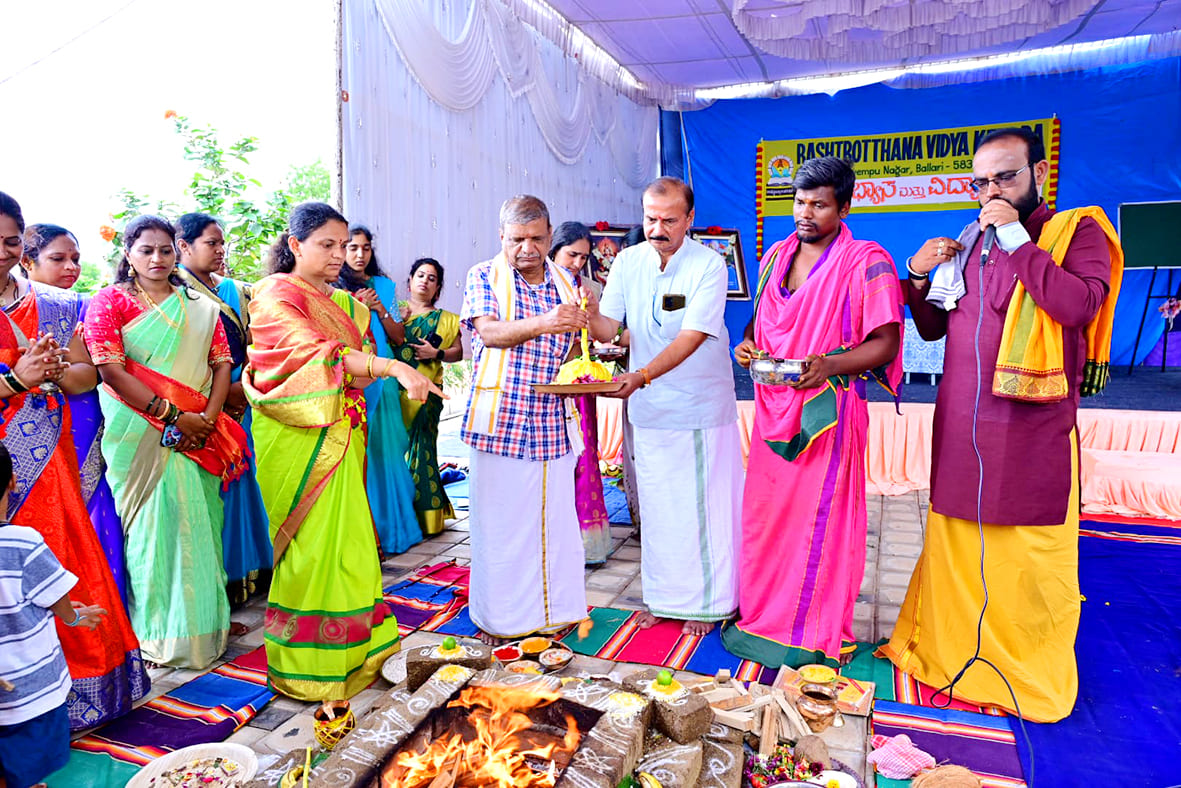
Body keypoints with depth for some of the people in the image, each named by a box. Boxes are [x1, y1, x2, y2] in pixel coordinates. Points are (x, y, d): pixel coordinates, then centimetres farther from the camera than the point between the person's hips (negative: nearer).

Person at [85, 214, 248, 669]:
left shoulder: (200, 306, 14)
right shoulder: (110, 300, 2)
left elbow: (221, 362, 8)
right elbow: (110, 369, -9)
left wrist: (207, 418, -7)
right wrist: (172, 415, -15)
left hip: (197, 435, 4)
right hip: (141, 434, -4)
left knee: (200, 521, 6)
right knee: (156, 521, -3)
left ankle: (203, 624, 19)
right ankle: (161, 635, 10)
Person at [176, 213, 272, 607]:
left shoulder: (234, 290, 15)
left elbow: (250, 342, 14)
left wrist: (243, 387, -2)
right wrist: (222, 392, -14)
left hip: (236, 407, 6)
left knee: (236, 482, 8)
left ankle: (241, 573, 18)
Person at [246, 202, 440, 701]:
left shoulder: (344, 303, 17)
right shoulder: (275, 296, -7)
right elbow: (321, 355, -23)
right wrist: (394, 367, -33)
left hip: (337, 436, 7)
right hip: (295, 437, -7)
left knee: (345, 539, 8)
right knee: (311, 544, -2)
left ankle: (347, 652, 20)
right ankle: (305, 666, 12)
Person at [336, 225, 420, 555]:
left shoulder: (385, 286, 14)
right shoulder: (334, 288, 3)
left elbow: (399, 337, 12)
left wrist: (379, 308, -2)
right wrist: (355, 306, -8)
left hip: (381, 377, 3)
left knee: (384, 449, 4)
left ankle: (388, 525, 15)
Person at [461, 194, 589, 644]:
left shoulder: (565, 283, 14)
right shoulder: (483, 277, 3)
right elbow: (488, 332, -14)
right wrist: (543, 324, -29)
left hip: (551, 419, 3)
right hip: (500, 417, -3)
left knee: (554, 517, 5)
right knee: (498, 518, 1)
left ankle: (554, 608, 21)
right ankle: (498, 617, 17)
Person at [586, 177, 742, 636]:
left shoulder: (709, 266, -13)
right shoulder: (628, 262, 0)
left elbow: (693, 336, -23)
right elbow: (608, 329, -4)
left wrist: (643, 375, -36)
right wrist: (592, 317, -28)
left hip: (701, 404, -3)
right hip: (649, 406, 4)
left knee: (702, 503, 4)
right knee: (656, 505, 11)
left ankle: (704, 601, 21)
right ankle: (661, 596, 27)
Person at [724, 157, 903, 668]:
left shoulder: (867, 262, -7)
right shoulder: (776, 256, 12)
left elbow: (885, 342, -9)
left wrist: (829, 365, -25)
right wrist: (749, 343, 1)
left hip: (827, 410, -6)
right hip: (773, 407, 6)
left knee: (819, 522, 2)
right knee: (764, 515, 11)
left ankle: (815, 634, 18)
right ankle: (760, 614, 28)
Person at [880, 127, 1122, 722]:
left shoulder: (1079, 231, 0)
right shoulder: (969, 243, 14)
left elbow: (1079, 304, -19)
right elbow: (932, 328, 17)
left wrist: (1018, 241, -14)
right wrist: (918, 275, 2)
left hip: (1033, 432, -4)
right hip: (959, 425, 5)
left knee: (1030, 559, 3)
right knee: (954, 546, 13)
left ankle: (1029, 676, 22)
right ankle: (948, 653, 30)